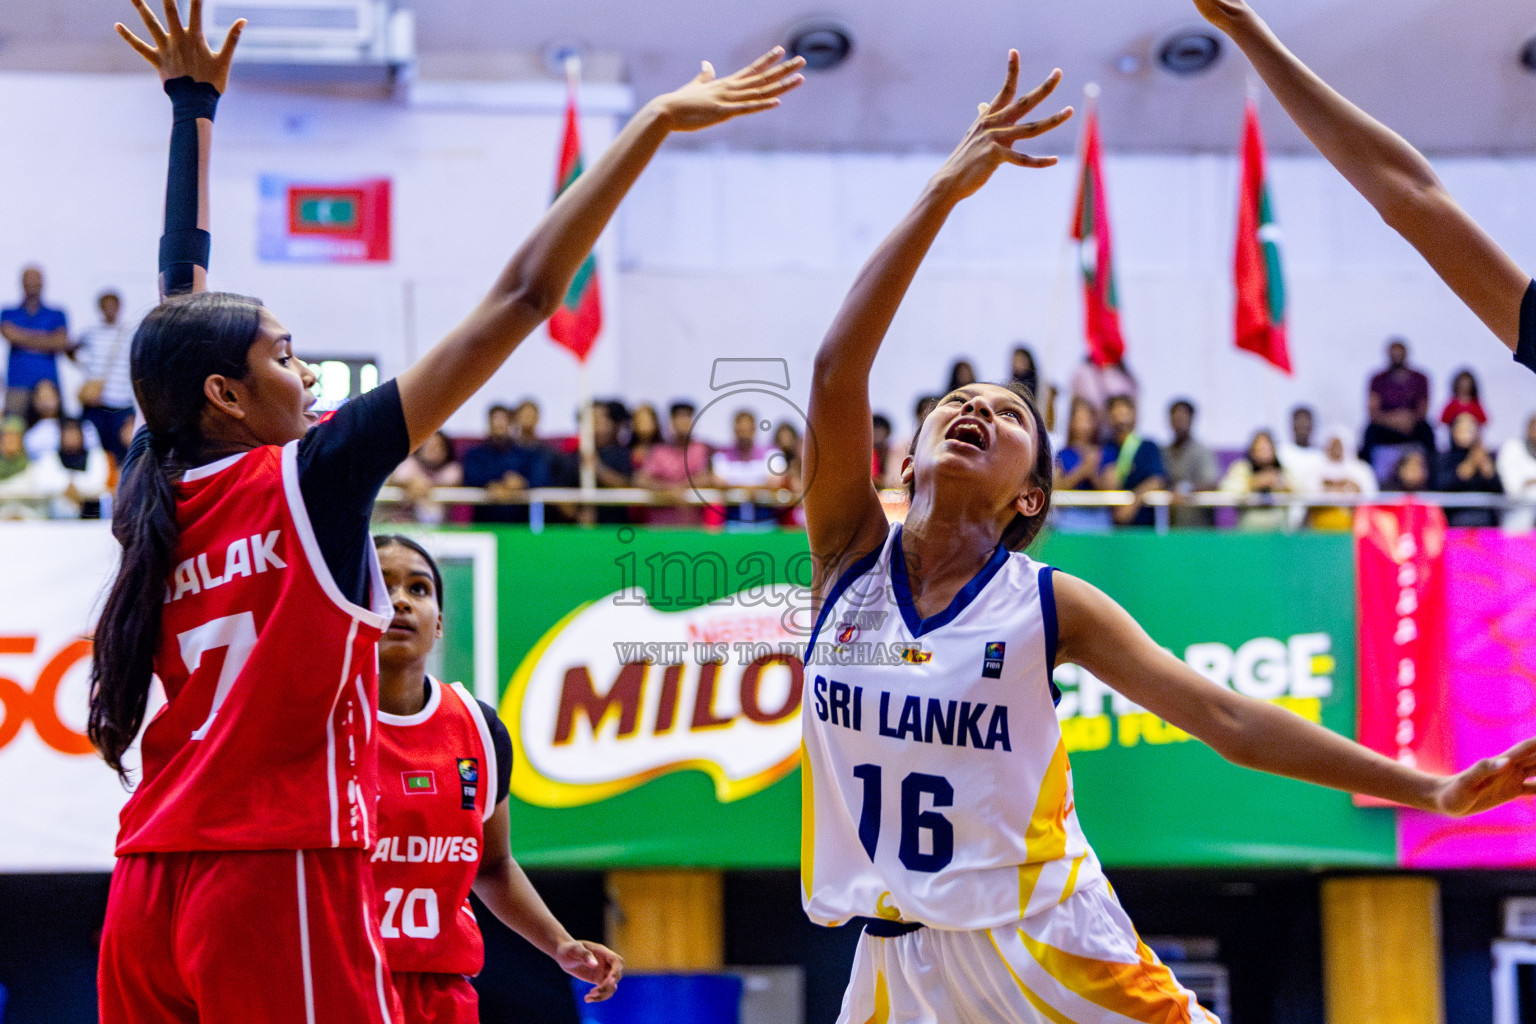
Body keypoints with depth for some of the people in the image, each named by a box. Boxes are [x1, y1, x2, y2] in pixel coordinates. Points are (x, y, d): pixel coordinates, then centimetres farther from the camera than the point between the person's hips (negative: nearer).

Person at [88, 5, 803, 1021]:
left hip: (151, 892, 7)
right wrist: (652, 125, -5)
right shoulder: (309, 478, -7)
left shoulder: (169, 490, 9)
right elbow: (524, 296, -8)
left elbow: (182, 284, 23)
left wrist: (195, 103, 30)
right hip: (278, 884, -7)